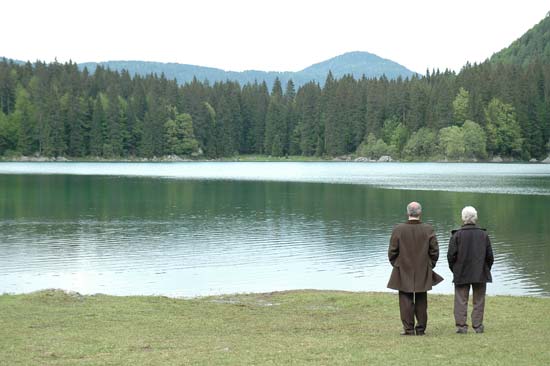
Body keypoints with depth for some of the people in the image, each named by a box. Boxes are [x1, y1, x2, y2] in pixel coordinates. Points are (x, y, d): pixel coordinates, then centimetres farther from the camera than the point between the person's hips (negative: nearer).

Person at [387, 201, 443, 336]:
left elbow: (392, 251, -4)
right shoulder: (428, 229, -5)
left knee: (406, 300, 4)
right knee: (421, 300, 11)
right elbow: (434, 251, -1)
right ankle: (421, 328, 14)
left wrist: (395, 264, 11)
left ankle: (408, 328, 2)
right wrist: (430, 265, 13)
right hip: (423, 272, 2)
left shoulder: (398, 229, -9)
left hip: (403, 271, -2)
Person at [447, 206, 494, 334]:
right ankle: (477, 326, 6)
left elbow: (451, 255, -7)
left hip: (461, 275, -1)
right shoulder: (483, 235, -1)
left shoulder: (457, 235, -7)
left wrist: (454, 270, 7)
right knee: (478, 300, 8)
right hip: (480, 275, 1)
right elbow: (490, 256, 2)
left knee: (461, 300, 4)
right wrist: (486, 270, 15)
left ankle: (461, 325, -1)